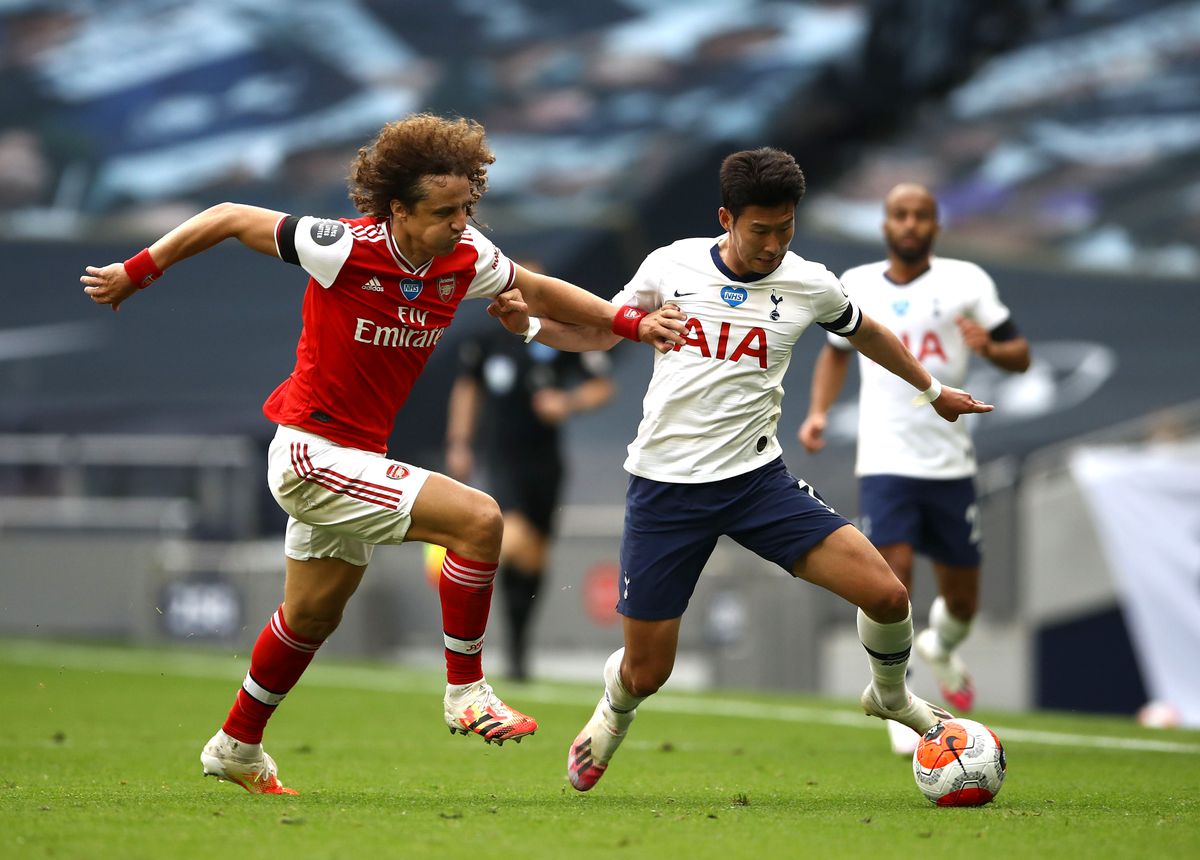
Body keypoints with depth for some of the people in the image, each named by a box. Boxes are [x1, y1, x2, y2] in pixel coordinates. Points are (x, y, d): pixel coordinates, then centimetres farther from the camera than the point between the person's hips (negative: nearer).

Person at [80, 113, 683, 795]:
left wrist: (630, 322, 4)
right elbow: (231, 219, -13)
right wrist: (136, 274, -5)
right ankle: (467, 691, -7)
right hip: (311, 450, -8)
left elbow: (540, 291, 13)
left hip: (356, 456, 8)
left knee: (314, 614, 24)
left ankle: (237, 749, 42)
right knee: (479, 519, -19)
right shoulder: (346, 249, -24)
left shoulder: (466, 258, -6)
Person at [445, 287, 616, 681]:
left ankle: (518, 648, 22)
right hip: (502, 459, -1)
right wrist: (459, 444, 14)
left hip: (545, 460, 2)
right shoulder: (486, 342, 0)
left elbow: (604, 386, 3)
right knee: (516, 539, -29)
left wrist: (570, 402, -16)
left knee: (534, 558, 8)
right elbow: (466, 387, 16)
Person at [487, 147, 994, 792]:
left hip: (757, 479, 1)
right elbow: (600, 332, 13)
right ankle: (614, 710, 39)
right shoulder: (670, 266, -3)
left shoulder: (809, 285, -1)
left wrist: (932, 389, 34)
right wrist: (527, 323, -6)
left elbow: (865, 334, 21)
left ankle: (890, 696, 20)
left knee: (886, 594, -14)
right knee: (646, 673, -1)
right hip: (665, 488, -1)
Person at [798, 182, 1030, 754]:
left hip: (950, 465, 1)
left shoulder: (966, 281, 1)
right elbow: (835, 351, 25)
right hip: (885, 463, 0)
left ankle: (940, 647, 44)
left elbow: (1020, 355, 2)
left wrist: (989, 347, -20)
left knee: (961, 602, 8)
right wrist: (819, 411, 10)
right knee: (893, 577, -17)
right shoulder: (856, 286, 7)